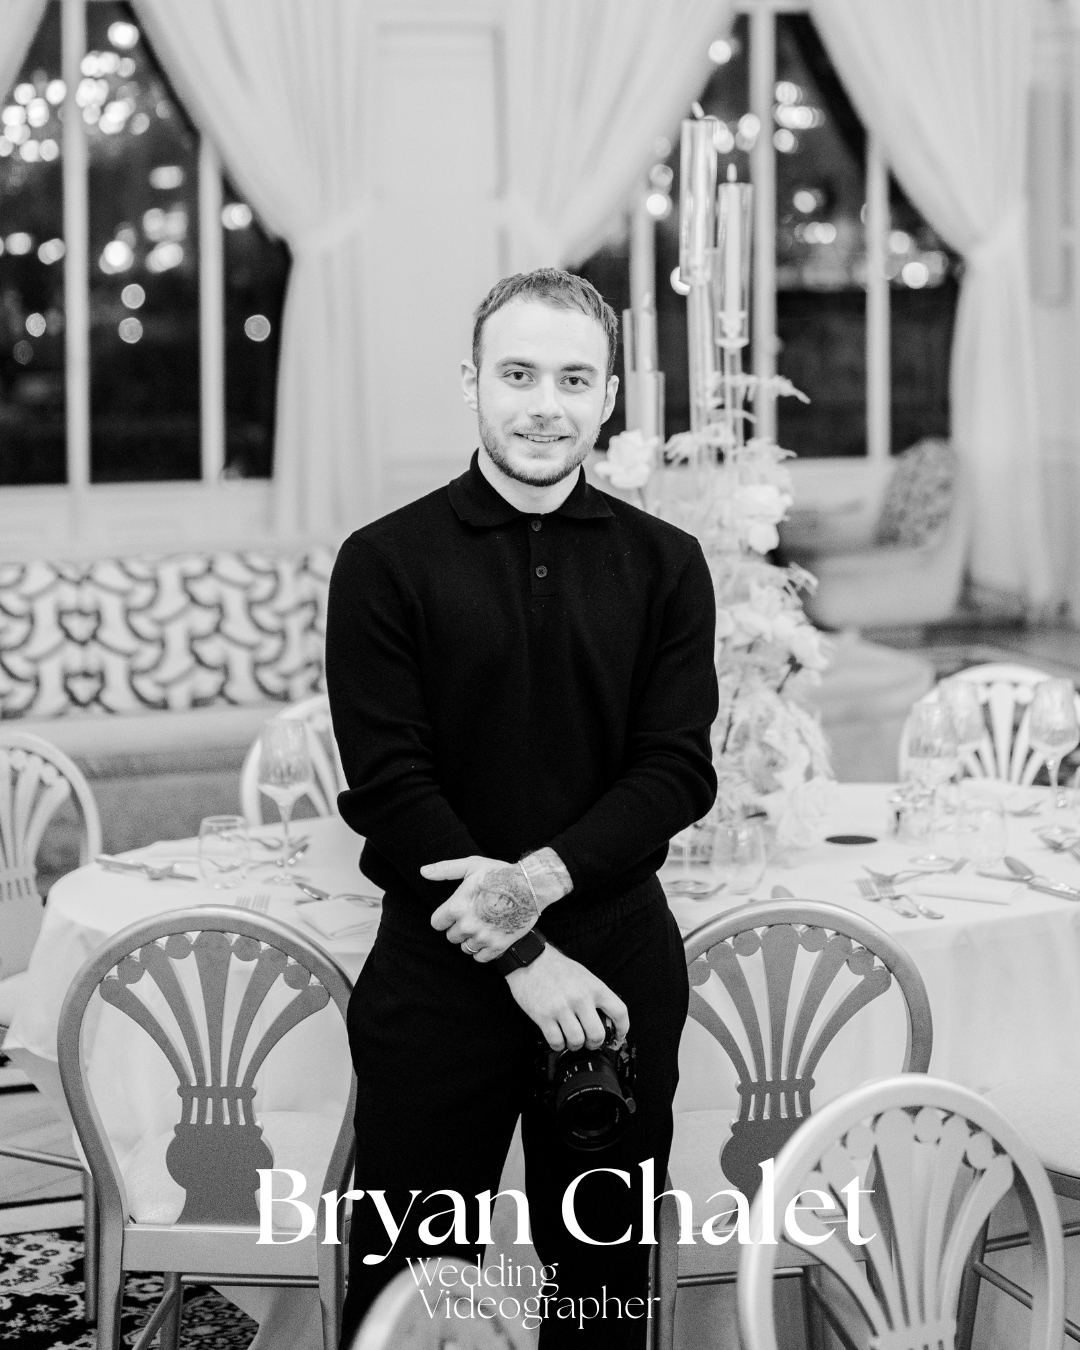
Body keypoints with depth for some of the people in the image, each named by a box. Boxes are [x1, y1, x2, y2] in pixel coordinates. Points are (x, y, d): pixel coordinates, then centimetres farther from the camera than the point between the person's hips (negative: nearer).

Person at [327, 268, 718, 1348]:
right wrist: (525, 957, -14)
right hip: (439, 968, -2)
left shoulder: (664, 564, 5)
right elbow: (387, 783, -8)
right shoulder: (386, 562, -2)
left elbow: (679, 771, -2)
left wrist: (544, 875, -18)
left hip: (620, 962, 2)